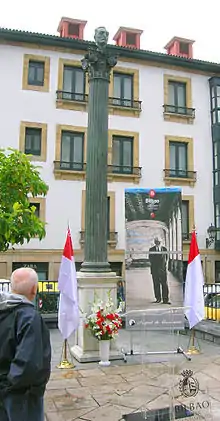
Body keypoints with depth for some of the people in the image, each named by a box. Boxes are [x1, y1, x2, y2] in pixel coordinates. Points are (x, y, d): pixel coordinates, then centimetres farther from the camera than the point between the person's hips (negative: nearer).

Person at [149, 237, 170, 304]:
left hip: (163, 269, 0)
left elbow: (166, 258, 11)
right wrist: (154, 265, -5)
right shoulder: (151, 249, 8)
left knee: (164, 284, -6)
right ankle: (158, 299, 12)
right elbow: (150, 259, 5)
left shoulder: (164, 249, 10)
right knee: (156, 285, 2)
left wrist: (163, 265, 1)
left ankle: (165, 300, -5)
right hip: (154, 269, 0)